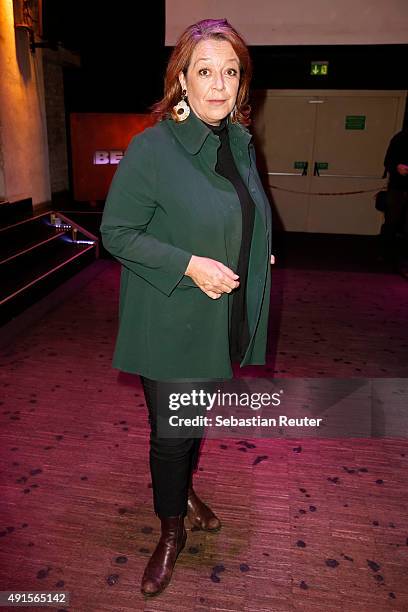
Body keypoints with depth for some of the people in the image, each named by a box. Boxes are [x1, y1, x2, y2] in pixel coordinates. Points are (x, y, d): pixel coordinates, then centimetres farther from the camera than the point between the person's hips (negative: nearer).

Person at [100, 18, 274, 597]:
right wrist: (190, 265, -23)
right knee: (171, 431, 7)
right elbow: (116, 231, -14)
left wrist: (258, 254, 2)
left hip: (224, 320, 6)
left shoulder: (240, 143, 6)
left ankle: (184, 488, 51)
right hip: (171, 323, -6)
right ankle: (172, 529, 34)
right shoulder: (152, 148, -15)